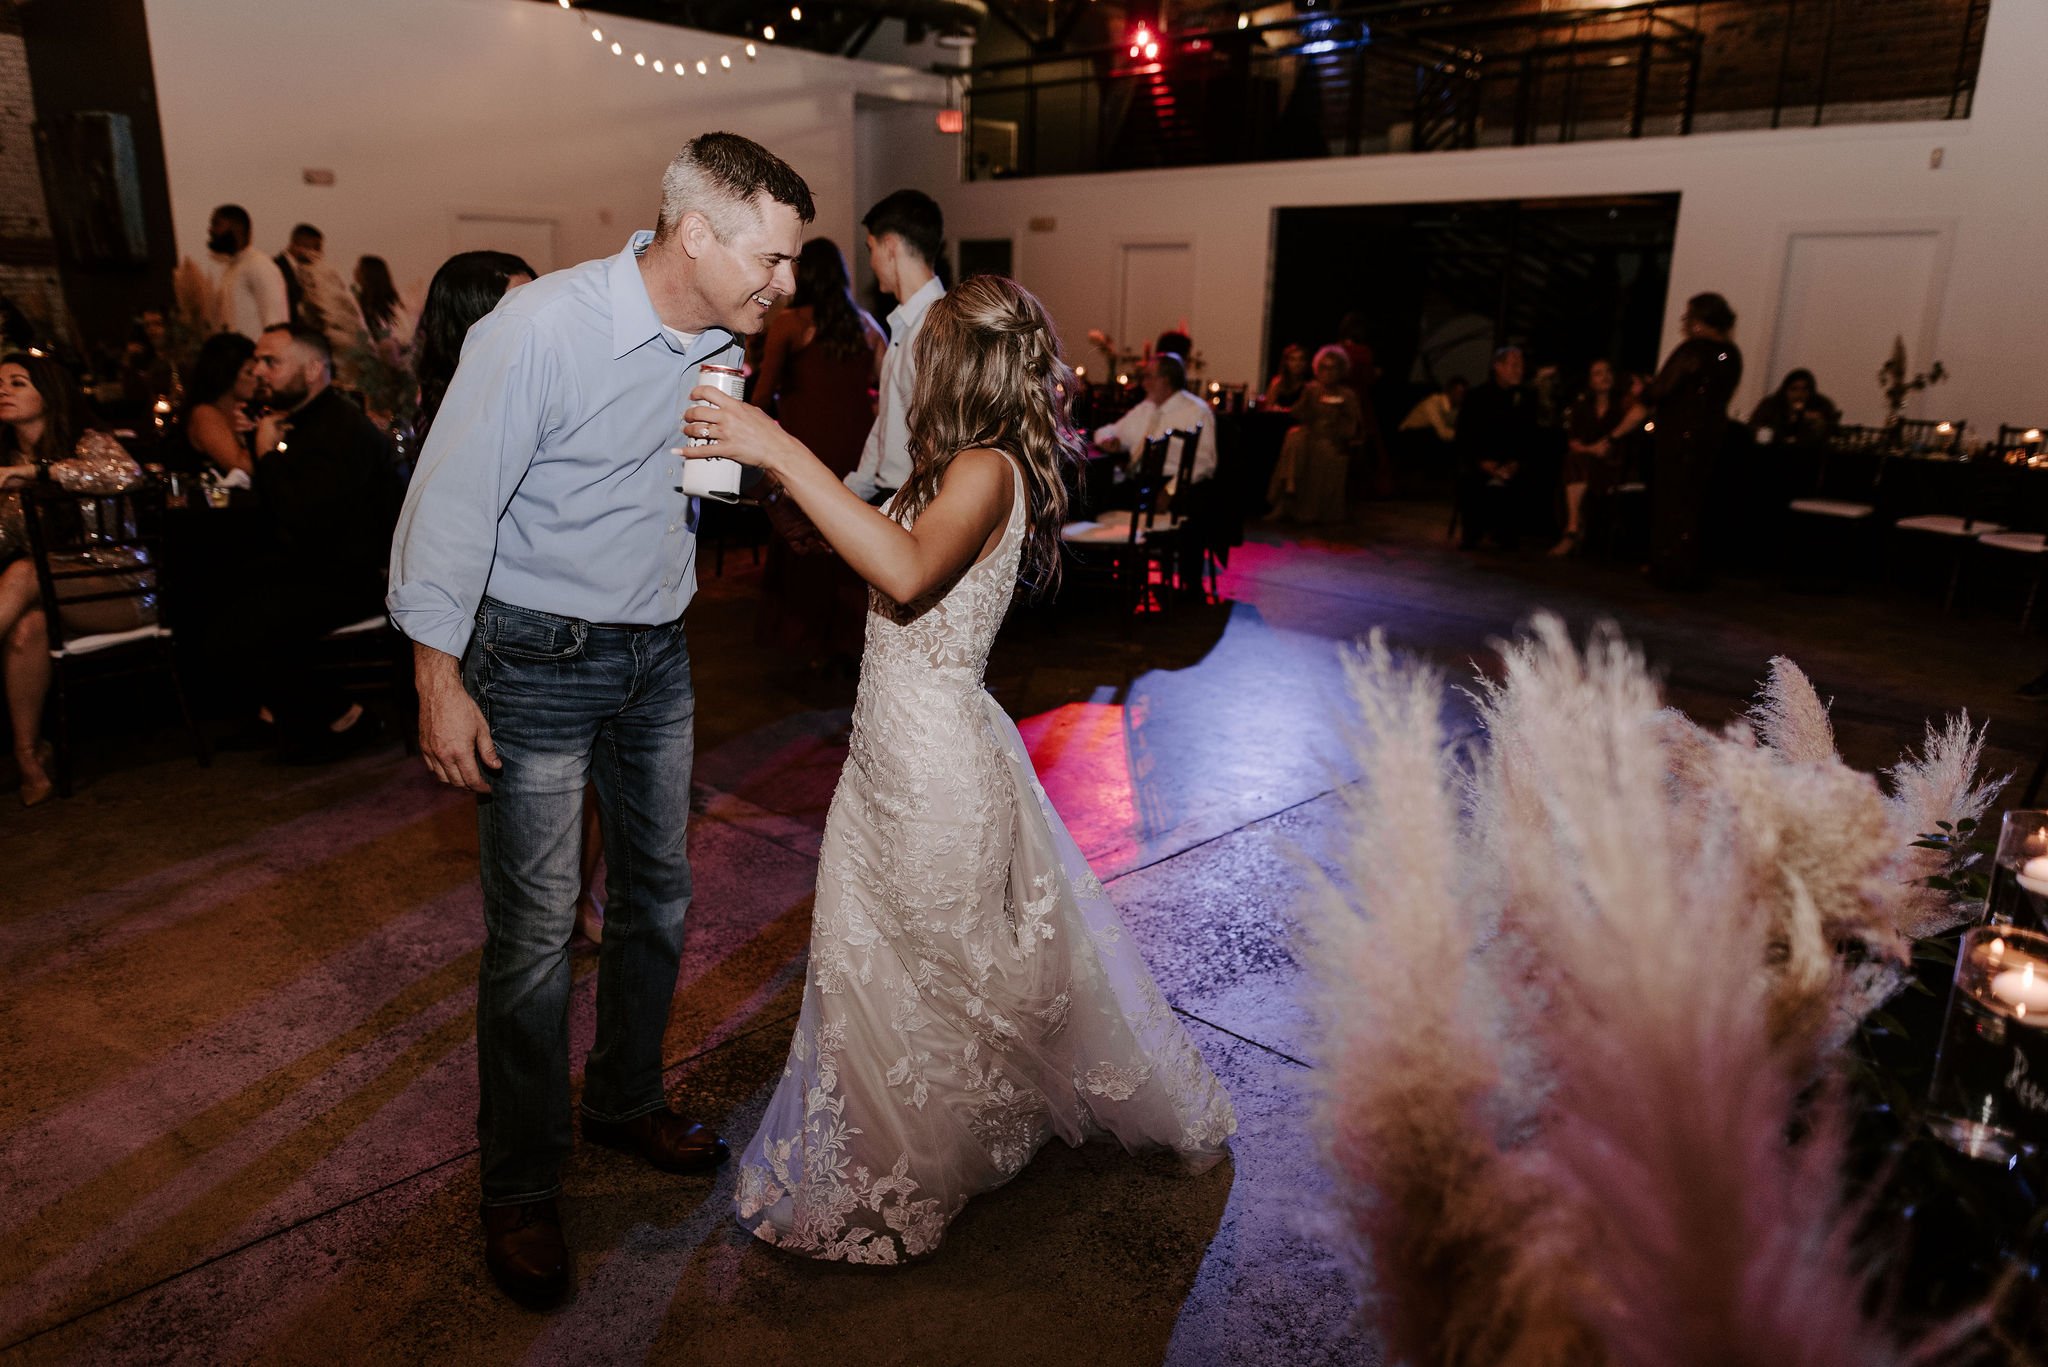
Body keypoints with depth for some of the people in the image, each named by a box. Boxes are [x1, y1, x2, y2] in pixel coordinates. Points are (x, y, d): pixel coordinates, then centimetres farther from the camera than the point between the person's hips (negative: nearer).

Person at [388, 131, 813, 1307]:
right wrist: (440, 682, -17)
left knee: (657, 894, 16)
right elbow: (451, 504, -18)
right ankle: (521, 1191, 19)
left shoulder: (722, 340, 0)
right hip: (539, 661, -7)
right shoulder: (542, 328, -22)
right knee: (537, 928, -1)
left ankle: (628, 1104, 39)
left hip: (657, 657, 7)